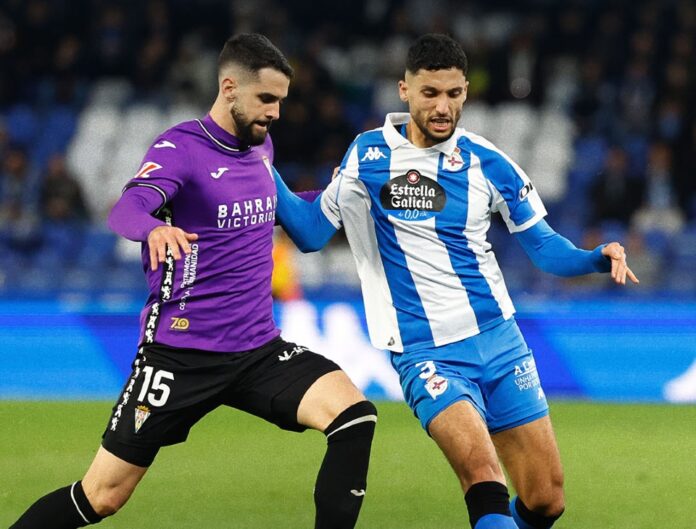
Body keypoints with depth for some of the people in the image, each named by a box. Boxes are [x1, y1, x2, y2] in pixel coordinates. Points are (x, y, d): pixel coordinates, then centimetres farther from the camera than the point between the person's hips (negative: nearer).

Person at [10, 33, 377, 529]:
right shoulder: (181, 148, -12)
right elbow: (127, 209, -32)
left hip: (259, 349, 6)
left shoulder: (261, 144, 9)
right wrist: (155, 228, -54)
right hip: (181, 353, -6)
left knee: (356, 417, -18)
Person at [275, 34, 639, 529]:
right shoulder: (368, 155, 0)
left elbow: (543, 245, 9)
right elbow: (311, 232, 5)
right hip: (424, 353, -3)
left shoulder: (487, 162, 2)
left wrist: (596, 258, -10)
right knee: (482, 472, -28)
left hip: (498, 338, 3)